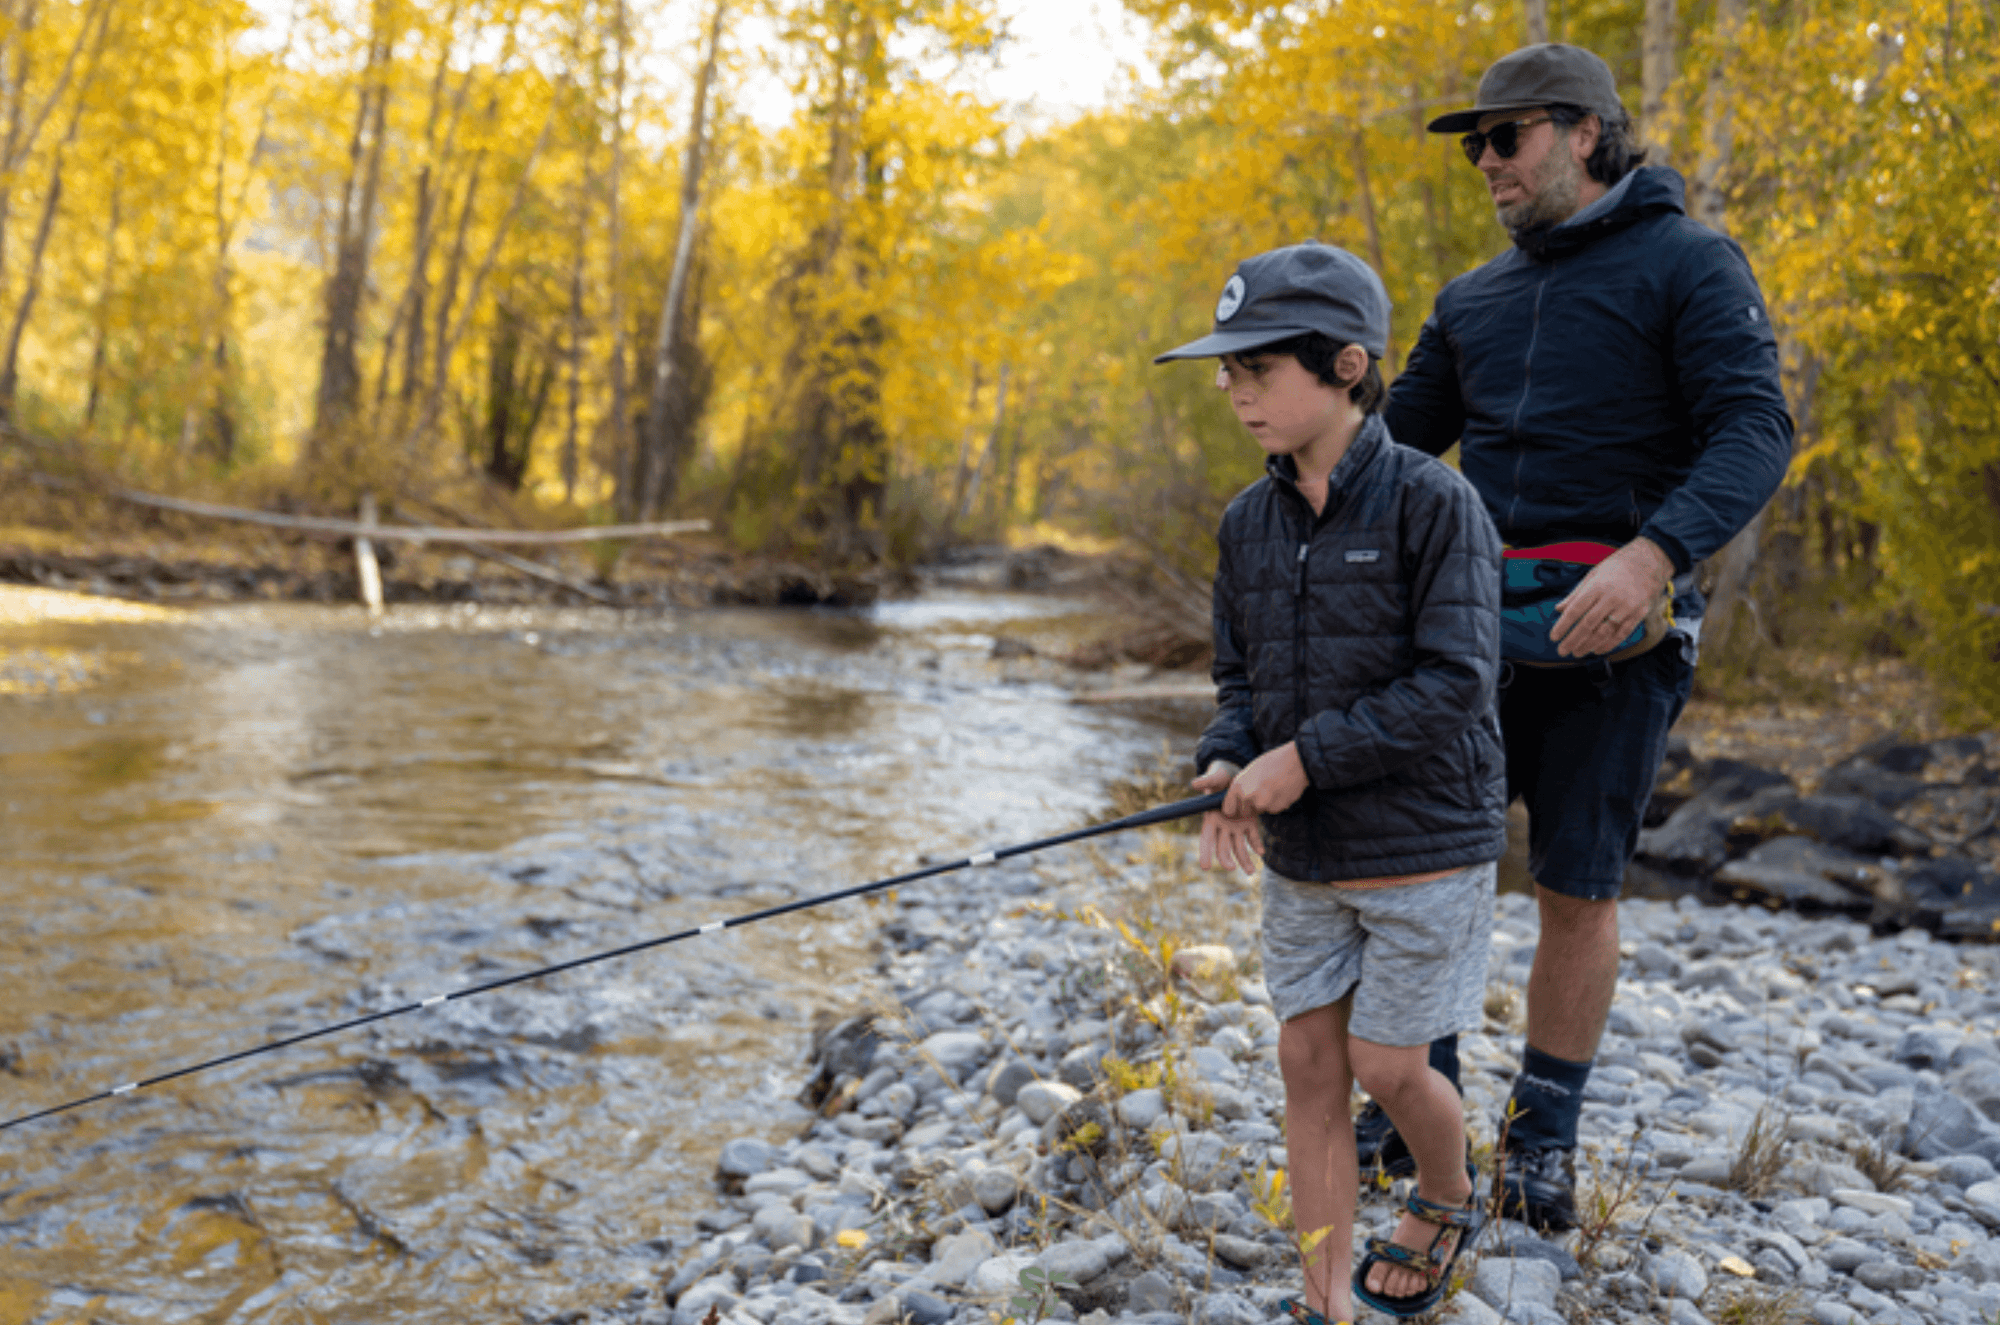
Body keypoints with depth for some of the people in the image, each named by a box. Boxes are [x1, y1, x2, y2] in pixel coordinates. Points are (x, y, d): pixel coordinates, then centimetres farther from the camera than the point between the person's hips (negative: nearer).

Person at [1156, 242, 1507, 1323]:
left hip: (1425, 847, -5)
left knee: (1385, 1065, 4)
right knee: (1308, 1062, 7)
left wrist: (1307, 755, -21)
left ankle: (1448, 1201, 36)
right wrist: (1227, 764, -11)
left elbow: (1454, 683, -20)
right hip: (1300, 855, 6)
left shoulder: (1431, 503, -15)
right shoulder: (1247, 523, 3)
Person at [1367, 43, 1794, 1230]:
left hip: (1613, 633, -5)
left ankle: (1545, 1135, 21)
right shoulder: (1474, 300, 15)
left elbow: (1756, 431, -15)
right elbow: (1399, 437, 16)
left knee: (1578, 893, 4)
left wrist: (1653, 555, -31)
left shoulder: (1689, 265, -3)